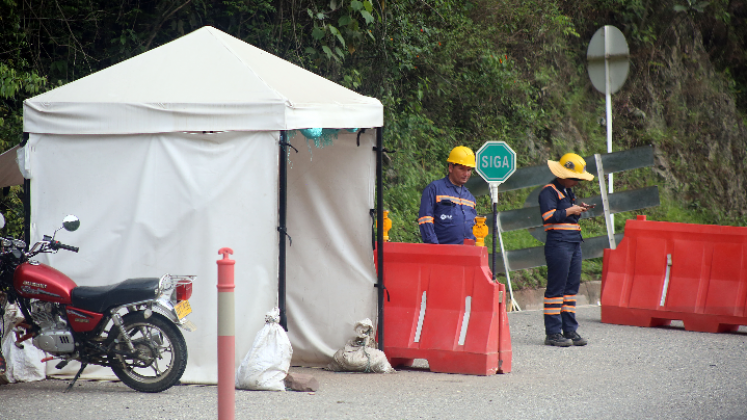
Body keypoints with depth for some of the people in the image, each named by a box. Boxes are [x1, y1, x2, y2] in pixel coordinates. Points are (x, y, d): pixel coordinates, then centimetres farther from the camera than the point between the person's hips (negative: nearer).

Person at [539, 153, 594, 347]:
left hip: (574, 243, 9)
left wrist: (579, 209, 9)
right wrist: (570, 211, -12)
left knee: (571, 287, 10)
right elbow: (549, 216, -18)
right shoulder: (549, 191, -7)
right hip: (558, 242, -9)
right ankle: (553, 333, -4)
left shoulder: (568, 191, 20)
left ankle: (570, 330, 14)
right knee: (556, 288, -7)